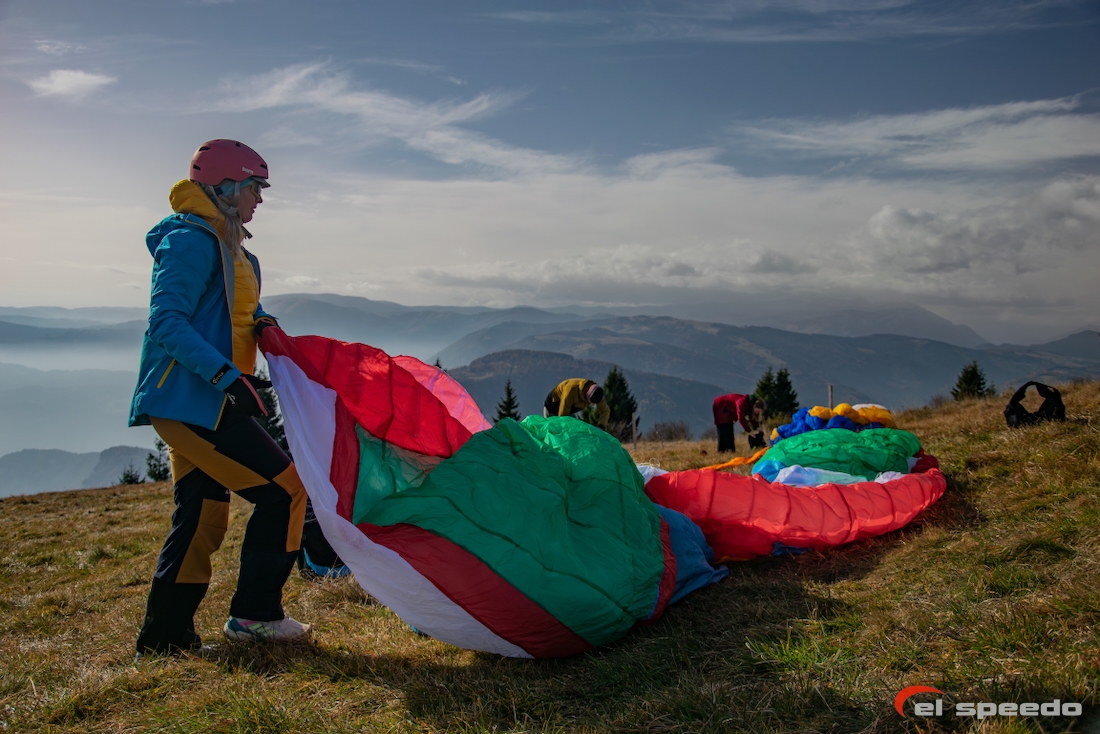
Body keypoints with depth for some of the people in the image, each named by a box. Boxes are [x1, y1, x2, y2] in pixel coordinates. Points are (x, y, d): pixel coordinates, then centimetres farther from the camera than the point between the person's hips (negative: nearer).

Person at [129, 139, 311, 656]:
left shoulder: (229, 247, 19)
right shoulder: (191, 241, -12)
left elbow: (232, 312, 27)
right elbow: (167, 323, -20)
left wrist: (260, 322, 4)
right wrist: (228, 376, -27)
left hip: (199, 404, 10)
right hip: (189, 404, -10)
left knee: (203, 519, 13)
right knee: (283, 488, -9)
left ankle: (165, 636, 23)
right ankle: (254, 614, 0)